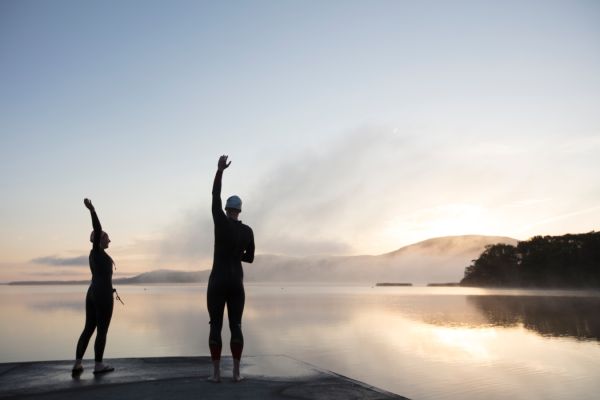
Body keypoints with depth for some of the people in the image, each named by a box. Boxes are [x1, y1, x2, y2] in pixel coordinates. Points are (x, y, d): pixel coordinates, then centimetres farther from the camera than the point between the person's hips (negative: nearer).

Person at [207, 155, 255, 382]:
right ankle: (236, 372, 5)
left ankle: (216, 373, 5)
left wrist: (220, 170, 11)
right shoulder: (248, 231, 4)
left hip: (217, 282, -3)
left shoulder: (221, 221, -7)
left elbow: (215, 196, 4)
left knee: (215, 327, 3)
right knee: (236, 327, 6)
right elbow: (250, 258, 11)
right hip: (237, 283, 3)